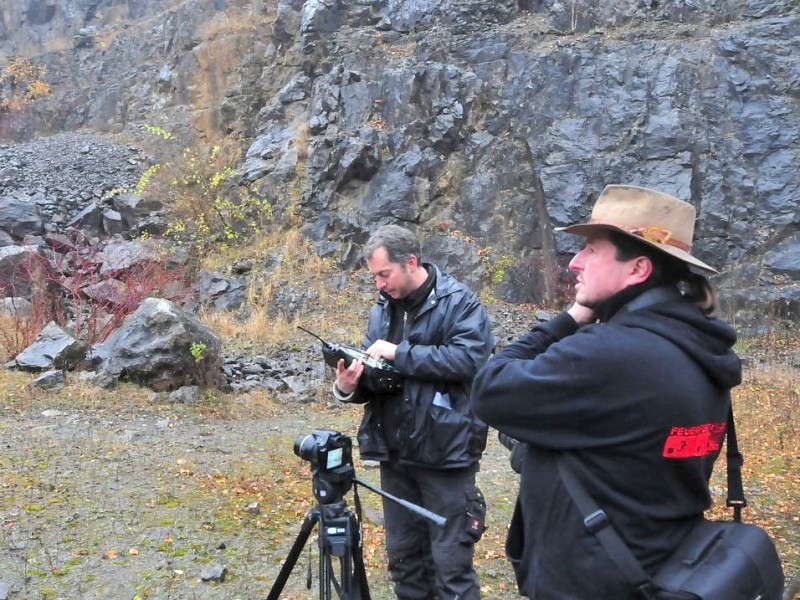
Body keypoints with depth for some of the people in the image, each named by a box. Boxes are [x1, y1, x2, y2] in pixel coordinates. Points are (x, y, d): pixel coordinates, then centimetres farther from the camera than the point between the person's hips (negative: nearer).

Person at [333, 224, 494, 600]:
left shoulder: (459, 301, -8)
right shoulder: (383, 309, 11)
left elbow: (469, 358, -22)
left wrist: (399, 352, -20)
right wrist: (350, 387, -9)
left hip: (445, 453, -6)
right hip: (395, 455, 6)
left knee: (450, 561, 0)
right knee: (402, 555, 16)